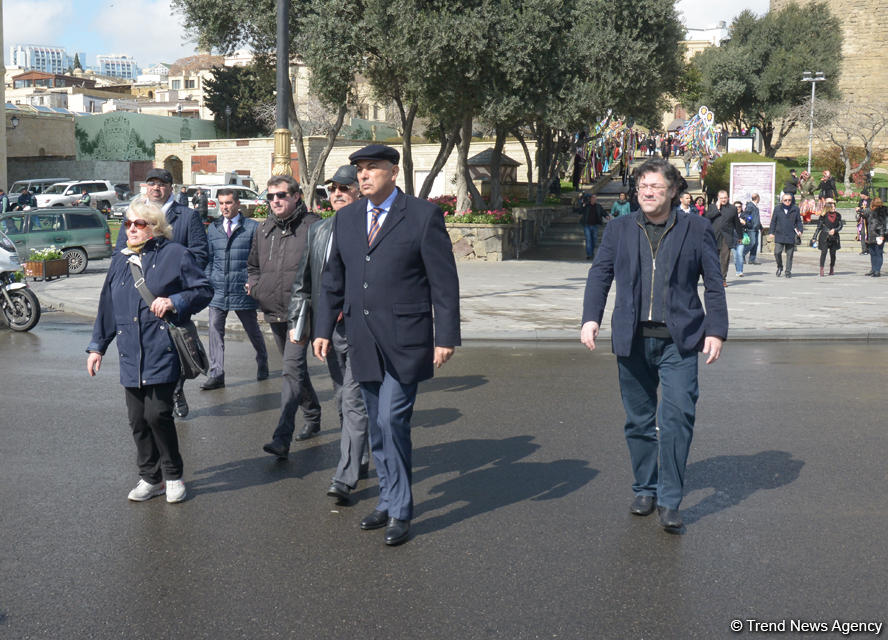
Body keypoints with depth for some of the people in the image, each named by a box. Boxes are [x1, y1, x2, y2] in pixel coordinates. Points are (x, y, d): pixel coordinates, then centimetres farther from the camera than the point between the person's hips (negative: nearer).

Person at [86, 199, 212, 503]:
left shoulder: (175, 255, -1)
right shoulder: (120, 260, 16)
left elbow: (204, 290, 0)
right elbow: (107, 306, 21)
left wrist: (174, 302, -16)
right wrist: (97, 346, 19)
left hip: (163, 351, -5)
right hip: (130, 354, 5)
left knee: (158, 414, -10)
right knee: (138, 419, 6)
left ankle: (173, 476, 9)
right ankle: (150, 478, 20)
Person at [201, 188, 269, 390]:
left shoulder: (252, 227, -1)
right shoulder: (213, 228, 11)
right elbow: (209, 259, 15)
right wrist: (207, 282, 6)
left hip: (243, 289, -3)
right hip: (218, 290, 3)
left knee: (252, 329, 11)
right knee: (215, 328, -6)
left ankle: (262, 362, 36)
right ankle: (216, 374, -3)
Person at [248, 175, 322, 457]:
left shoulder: (312, 226, -7)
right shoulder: (263, 230, 12)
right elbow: (253, 265, 27)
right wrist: (254, 284, 8)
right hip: (274, 311, 7)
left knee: (293, 370, -15)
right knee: (296, 368, 19)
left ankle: (282, 438, -20)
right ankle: (312, 417, 38)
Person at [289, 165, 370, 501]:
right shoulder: (318, 230, 13)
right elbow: (302, 280, 18)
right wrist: (296, 321, 14)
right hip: (329, 328, 7)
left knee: (354, 402, -9)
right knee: (344, 401, 16)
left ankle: (345, 477, -8)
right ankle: (359, 461, 30)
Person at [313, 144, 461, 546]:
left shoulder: (423, 216, -5)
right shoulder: (346, 218, 11)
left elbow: (444, 282, -6)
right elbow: (333, 279, 18)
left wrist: (446, 337, -10)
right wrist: (324, 329, 12)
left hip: (404, 340, -5)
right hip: (363, 342, 6)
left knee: (392, 422, -10)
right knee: (377, 427, 12)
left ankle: (400, 512, 2)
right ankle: (389, 501, 26)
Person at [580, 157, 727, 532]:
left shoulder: (696, 229, 6)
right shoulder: (619, 230, 11)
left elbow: (713, 285, 6)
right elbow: (599, 275, 9)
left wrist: (716, 331, -2)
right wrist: (591, 318, -5)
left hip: (678, 340, -2)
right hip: (633, 340, 2)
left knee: (677, 415, -11)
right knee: (639, 420, 9)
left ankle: (669, 502, -4)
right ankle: (645, 490, 25)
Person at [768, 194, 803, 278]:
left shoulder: (795, 209, 8)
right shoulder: (777, 209, 7)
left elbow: (798, 221, 13)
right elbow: (773, 221, 10)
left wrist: (800, 230, -2)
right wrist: (771, 232, 3)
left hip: (791, 236, 0)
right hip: (779, 235, 0)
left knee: (789, 254, 2)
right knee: (777, 252, -9)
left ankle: (788, 271, 13)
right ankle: (779, 267, 16)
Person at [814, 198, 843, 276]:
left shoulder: (838, 215, 7)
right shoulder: (823, 216, -1)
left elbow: (840, 226, 9)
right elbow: (819, 227, 2)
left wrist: (834, 230, -10)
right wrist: (815, 237, -2)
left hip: (834, 237, 3)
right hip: (824, 237, -3)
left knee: (833, 253, 5)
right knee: (824, 252, -10)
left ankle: (832, 269, 21)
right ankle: (821, 270, -9)